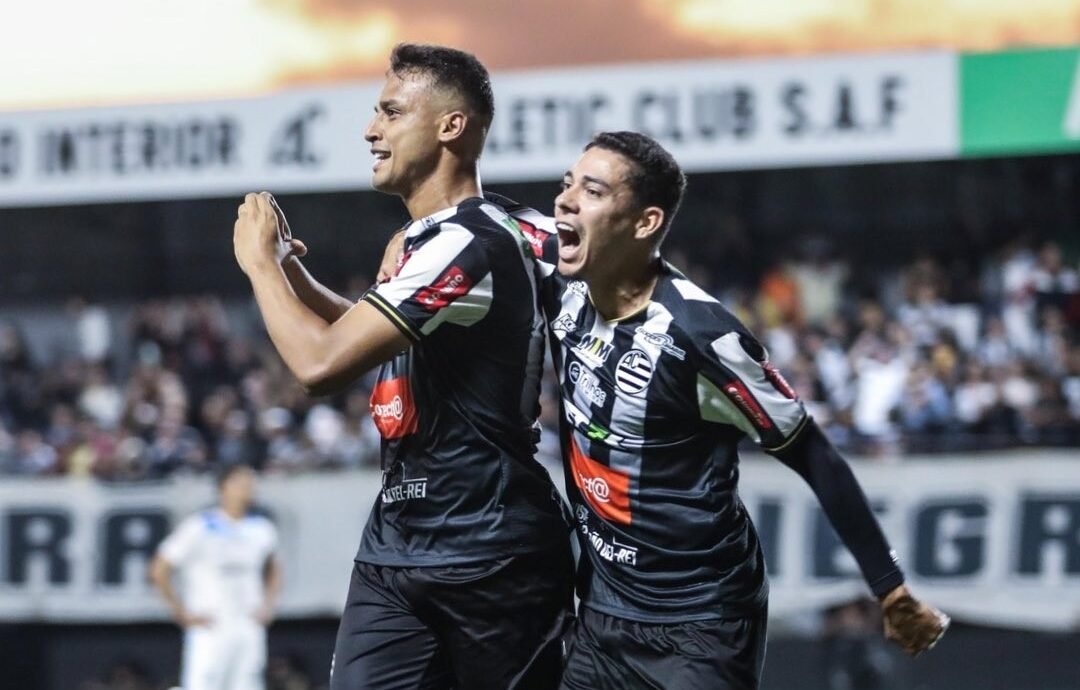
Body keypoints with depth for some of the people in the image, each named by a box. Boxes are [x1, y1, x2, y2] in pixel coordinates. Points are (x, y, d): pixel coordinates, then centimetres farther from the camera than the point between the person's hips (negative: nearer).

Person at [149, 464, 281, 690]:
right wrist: (182, 613, -6)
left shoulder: (262, 529, 10)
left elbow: (273, 570, 29)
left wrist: (267, 606, 14)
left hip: (250, 634, 5)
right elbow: (159, 570, -5)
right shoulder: (199, 527, -8)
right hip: (209, 631, -5)